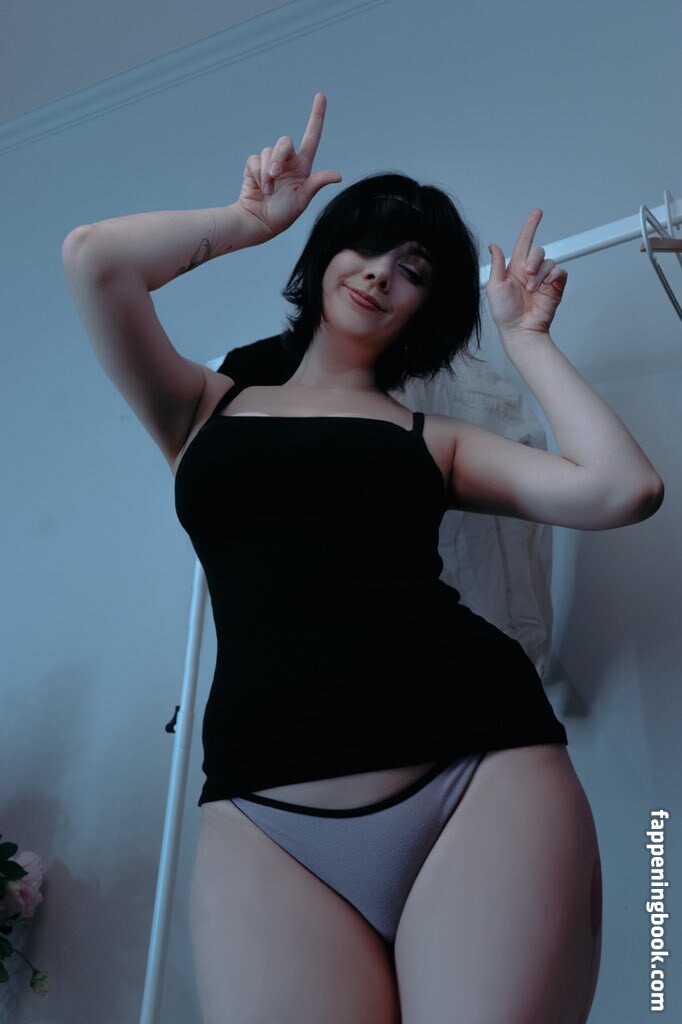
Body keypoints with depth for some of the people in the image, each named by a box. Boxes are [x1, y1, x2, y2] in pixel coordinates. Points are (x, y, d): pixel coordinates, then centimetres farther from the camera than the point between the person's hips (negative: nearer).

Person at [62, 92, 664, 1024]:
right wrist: (250, 218, 19)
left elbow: (622, 490, 3)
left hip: (480, 775, 1)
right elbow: (92, 259, 6)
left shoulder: (432, 440, 17)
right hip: (266, 819, 0)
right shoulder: (203, 411, 20)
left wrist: (526, 340, 13)